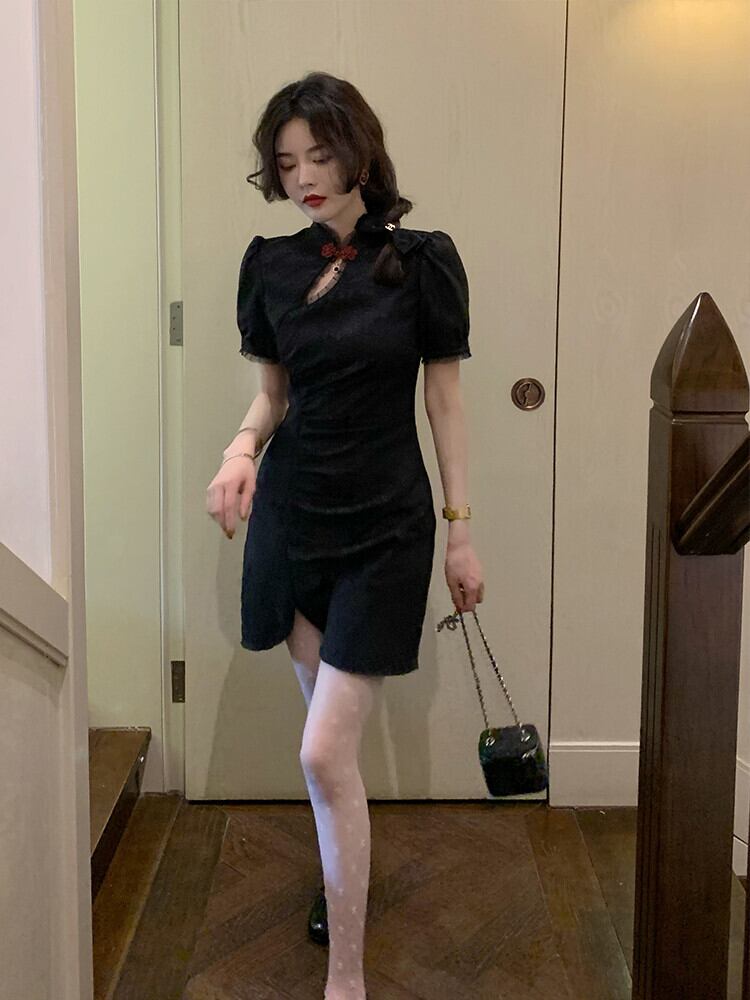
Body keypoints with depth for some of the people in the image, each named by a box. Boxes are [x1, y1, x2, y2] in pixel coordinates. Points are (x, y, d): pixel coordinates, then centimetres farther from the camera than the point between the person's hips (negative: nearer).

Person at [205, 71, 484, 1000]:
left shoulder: (422, 261, -6)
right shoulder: (270, 264, 4)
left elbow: (445, 403, -2)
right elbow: (272, 394, 11)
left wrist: (462, 529, -2)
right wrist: (241, 449, -10)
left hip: (384, 526, -4)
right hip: (291, 513, 4)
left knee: (326, 754, -8)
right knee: (332, 738, 15)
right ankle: (346, 875, 41)